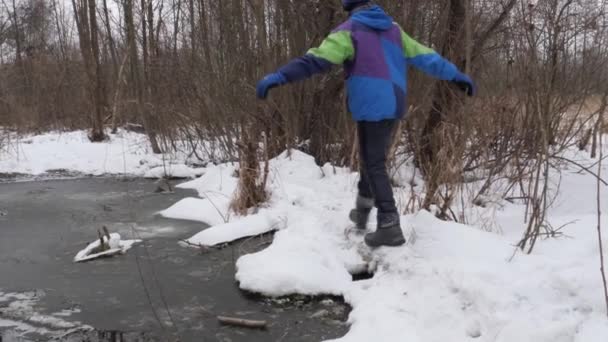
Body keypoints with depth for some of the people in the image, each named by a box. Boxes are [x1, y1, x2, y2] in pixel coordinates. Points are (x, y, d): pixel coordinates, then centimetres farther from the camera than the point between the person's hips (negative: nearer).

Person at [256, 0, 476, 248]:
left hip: (371, 107, -7)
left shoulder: (349, 31, -4)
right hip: (394, 106, 7)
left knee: (374, 166, -3)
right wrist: (456, 75, 27)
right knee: (372, 159, 20)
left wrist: (279, 77, -24)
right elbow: (424, 56, 18)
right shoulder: (394, 30, 15)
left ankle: (389, 227, -6)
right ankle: (362, 211, 28)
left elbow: (317, 60, -18)